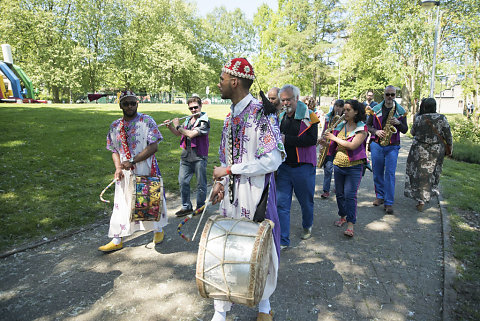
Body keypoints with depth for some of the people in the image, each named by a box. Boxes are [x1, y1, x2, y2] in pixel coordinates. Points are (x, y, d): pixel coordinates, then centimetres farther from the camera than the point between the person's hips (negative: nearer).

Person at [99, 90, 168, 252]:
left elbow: (153, 146, -16)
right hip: (125, 175, 4)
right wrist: (118, 167, -4)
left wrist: (132, 161, -20)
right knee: (122, 204, 9)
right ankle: (117, 240, 22)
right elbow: (114, 150, 14)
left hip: (146, 172, -3)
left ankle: (158, 230, 34)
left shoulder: (147, 121, -7)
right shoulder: (115, 126, 8)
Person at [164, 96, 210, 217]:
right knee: (183, 181, 9)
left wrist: (178, 126, -9)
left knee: (201, 183, 5)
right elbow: (178, 133, 23)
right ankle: (186, 207, 21)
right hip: (186, 155, 7)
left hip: (199, 156, -7)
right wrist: (170, 126, 6)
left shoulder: (204, 121, -10)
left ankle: (200, 207, 20)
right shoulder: (188, 120, 13)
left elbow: (191, 134, -20)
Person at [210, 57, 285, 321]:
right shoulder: (231, 116, 10)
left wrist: (229, 170, -18)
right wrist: (221, 183, 5)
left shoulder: (262, 113, -14)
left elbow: (273, 160, -23)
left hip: (256, 193, -6)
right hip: (232, 193, 7)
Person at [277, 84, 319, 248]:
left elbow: (312, 139, -21)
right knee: (281, 202, 0)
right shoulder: (281, 117, 8)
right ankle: (282, 240, 9)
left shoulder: (308, 116, -7)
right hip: (284, 166, 4)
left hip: (303, 167, -3)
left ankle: (307, 226, 44)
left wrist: (287, 139, -23)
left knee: (306, 201, 14)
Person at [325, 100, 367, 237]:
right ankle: (343, 216, 31)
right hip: (338, 164, 6)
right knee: (339, 193, 13)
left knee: (350, 195, -8)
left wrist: (335, 138, -14)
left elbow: (352, 145, -22)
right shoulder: (341, 125, 8)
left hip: (354, 167, -5)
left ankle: (350, 224, 0)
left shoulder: (362, 128, -8)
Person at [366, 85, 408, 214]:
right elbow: (368, 125, 8)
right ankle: (380, 196, 26)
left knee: (390, 173, -6)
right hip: (376, 144, 1)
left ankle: (388, 203, 0)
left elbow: (405, 130, 8)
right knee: (377, 172, 8)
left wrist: (398, 123, -13)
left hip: (392, 147, -1)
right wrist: (376, 131, -11)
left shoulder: (401, 111, 4)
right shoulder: (375, 109, 4)